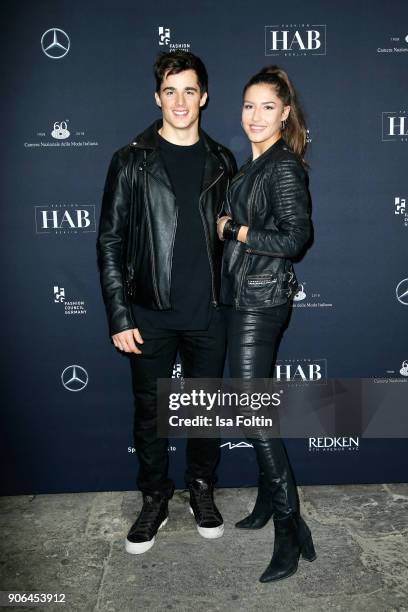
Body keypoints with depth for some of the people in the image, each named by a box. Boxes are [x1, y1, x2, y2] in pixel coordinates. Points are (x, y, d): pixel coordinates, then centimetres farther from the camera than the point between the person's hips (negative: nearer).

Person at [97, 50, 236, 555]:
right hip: (151, 314, -1)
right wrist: (119, 317, -9)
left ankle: (202, 491, 35)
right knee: (149, 410, 10)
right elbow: (110, 241, -3)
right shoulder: (131, 160, -1)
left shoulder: (222, 162, 7)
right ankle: (154, 500, 30)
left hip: (208, 313, 2)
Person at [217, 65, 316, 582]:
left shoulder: (284, 166, -12)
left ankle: (290, 529, 6)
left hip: (261, 300, -9)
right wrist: (231, 227, 3)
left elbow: (295, 238, -20)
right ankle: (268, 502, 33)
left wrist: (232, 230, -12)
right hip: (243, 296, 9)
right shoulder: (254, 164, 16)